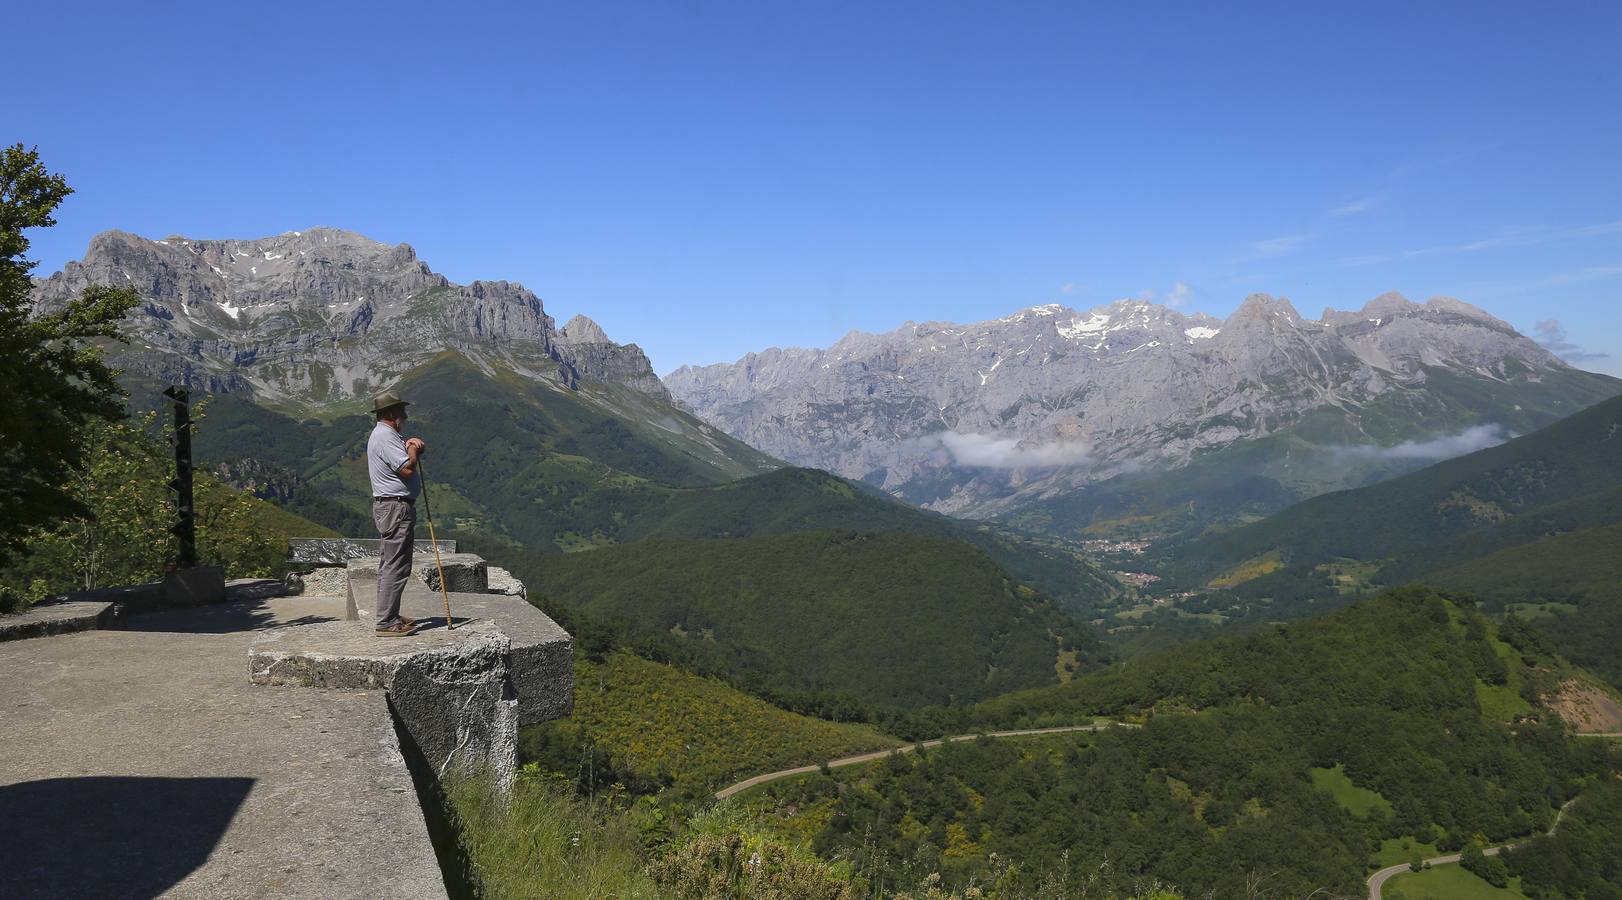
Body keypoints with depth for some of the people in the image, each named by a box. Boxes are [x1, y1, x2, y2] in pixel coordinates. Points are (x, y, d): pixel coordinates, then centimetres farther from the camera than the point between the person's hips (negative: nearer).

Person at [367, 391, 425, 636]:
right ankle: (386, 623, -9)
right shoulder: (385, 436, -15)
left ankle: (390, 616, 22)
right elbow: (407, 469, -23)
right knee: (395, 566, -10)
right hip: (396, 507, -12)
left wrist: (411, 444, 2)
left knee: (389, 564, 14)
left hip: (389, 506, 12)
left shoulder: (385, 435, 19)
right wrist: (413, 448, -5)